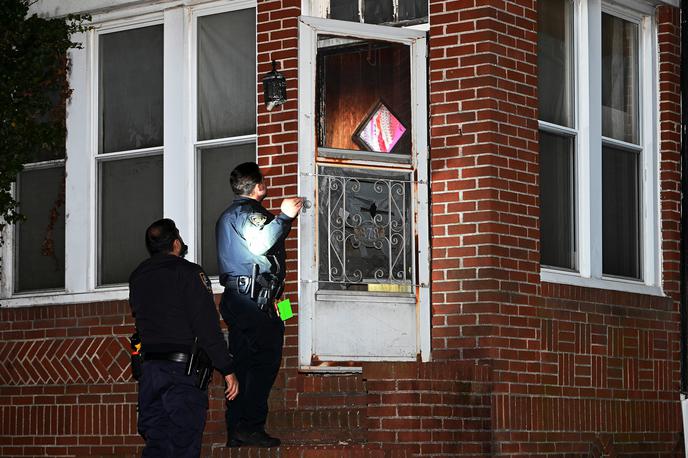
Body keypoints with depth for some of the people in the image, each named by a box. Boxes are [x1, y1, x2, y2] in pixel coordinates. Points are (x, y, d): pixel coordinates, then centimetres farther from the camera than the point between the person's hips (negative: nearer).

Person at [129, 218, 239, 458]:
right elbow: (207, 327, -12)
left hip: (148, 369, 6)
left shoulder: (137, 278, 15)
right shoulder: (188, 273, -6)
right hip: (183, 370, -6)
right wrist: (228, 369, -10)